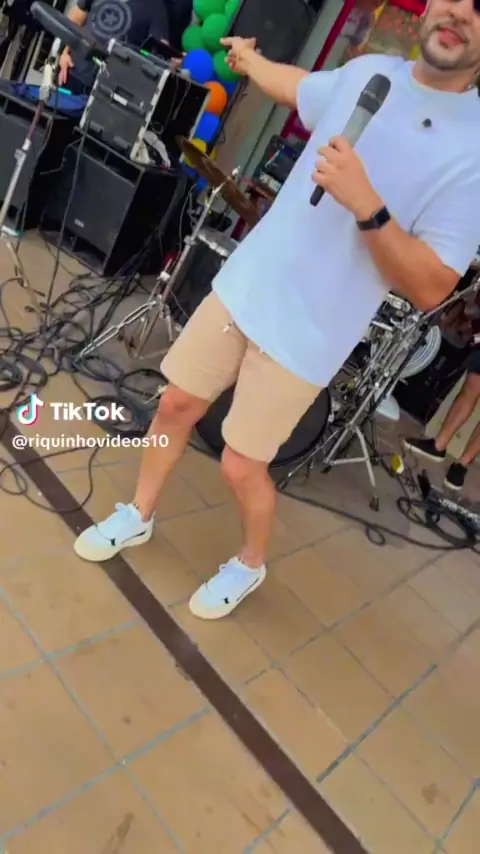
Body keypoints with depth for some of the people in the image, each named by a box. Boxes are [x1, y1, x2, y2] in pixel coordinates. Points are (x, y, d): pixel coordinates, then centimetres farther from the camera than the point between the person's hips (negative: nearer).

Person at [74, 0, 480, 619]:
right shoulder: (367, 71, 3)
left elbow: (430, 290, -18)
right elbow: (296, 87, 26)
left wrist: (367, 206, -29)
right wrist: (246, 59, 44)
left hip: (306, 332, -5)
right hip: (242, 284, 6)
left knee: (240, 467, 1)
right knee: (175, 405, 13)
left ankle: (249, 565, 34)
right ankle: (138, 516, 39)